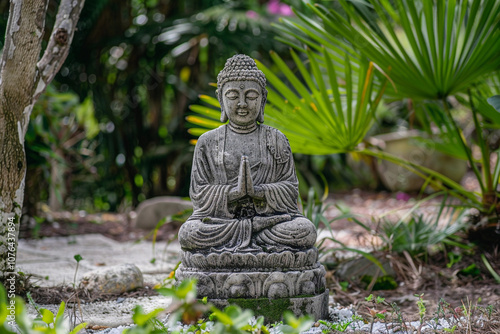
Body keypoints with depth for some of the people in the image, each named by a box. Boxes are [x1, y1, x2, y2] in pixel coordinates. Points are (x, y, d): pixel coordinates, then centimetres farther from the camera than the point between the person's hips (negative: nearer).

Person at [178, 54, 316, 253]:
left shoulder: (276, 140, 10)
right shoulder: (208, 143, 9)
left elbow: (291, 190, 3)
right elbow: (198, 193, 1)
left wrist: (257, 191, -17)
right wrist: (235, 192, -18)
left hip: (270, 217, 1)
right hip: (220, 218, -1)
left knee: (305, 231, -29)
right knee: (189, 233, -32)